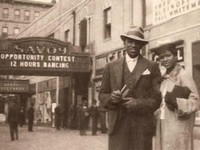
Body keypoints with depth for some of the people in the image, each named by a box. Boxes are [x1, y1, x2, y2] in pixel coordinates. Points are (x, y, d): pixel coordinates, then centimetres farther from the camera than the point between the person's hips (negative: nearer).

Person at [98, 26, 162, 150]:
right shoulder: (111, 67, 13)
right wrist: (111, 98, -8)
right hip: (118, 127, 1)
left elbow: (156, 99, 3)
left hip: (142, 127, -1)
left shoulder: (152, 67, 7)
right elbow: (102, 95, 15)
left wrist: (138, 104, -14)